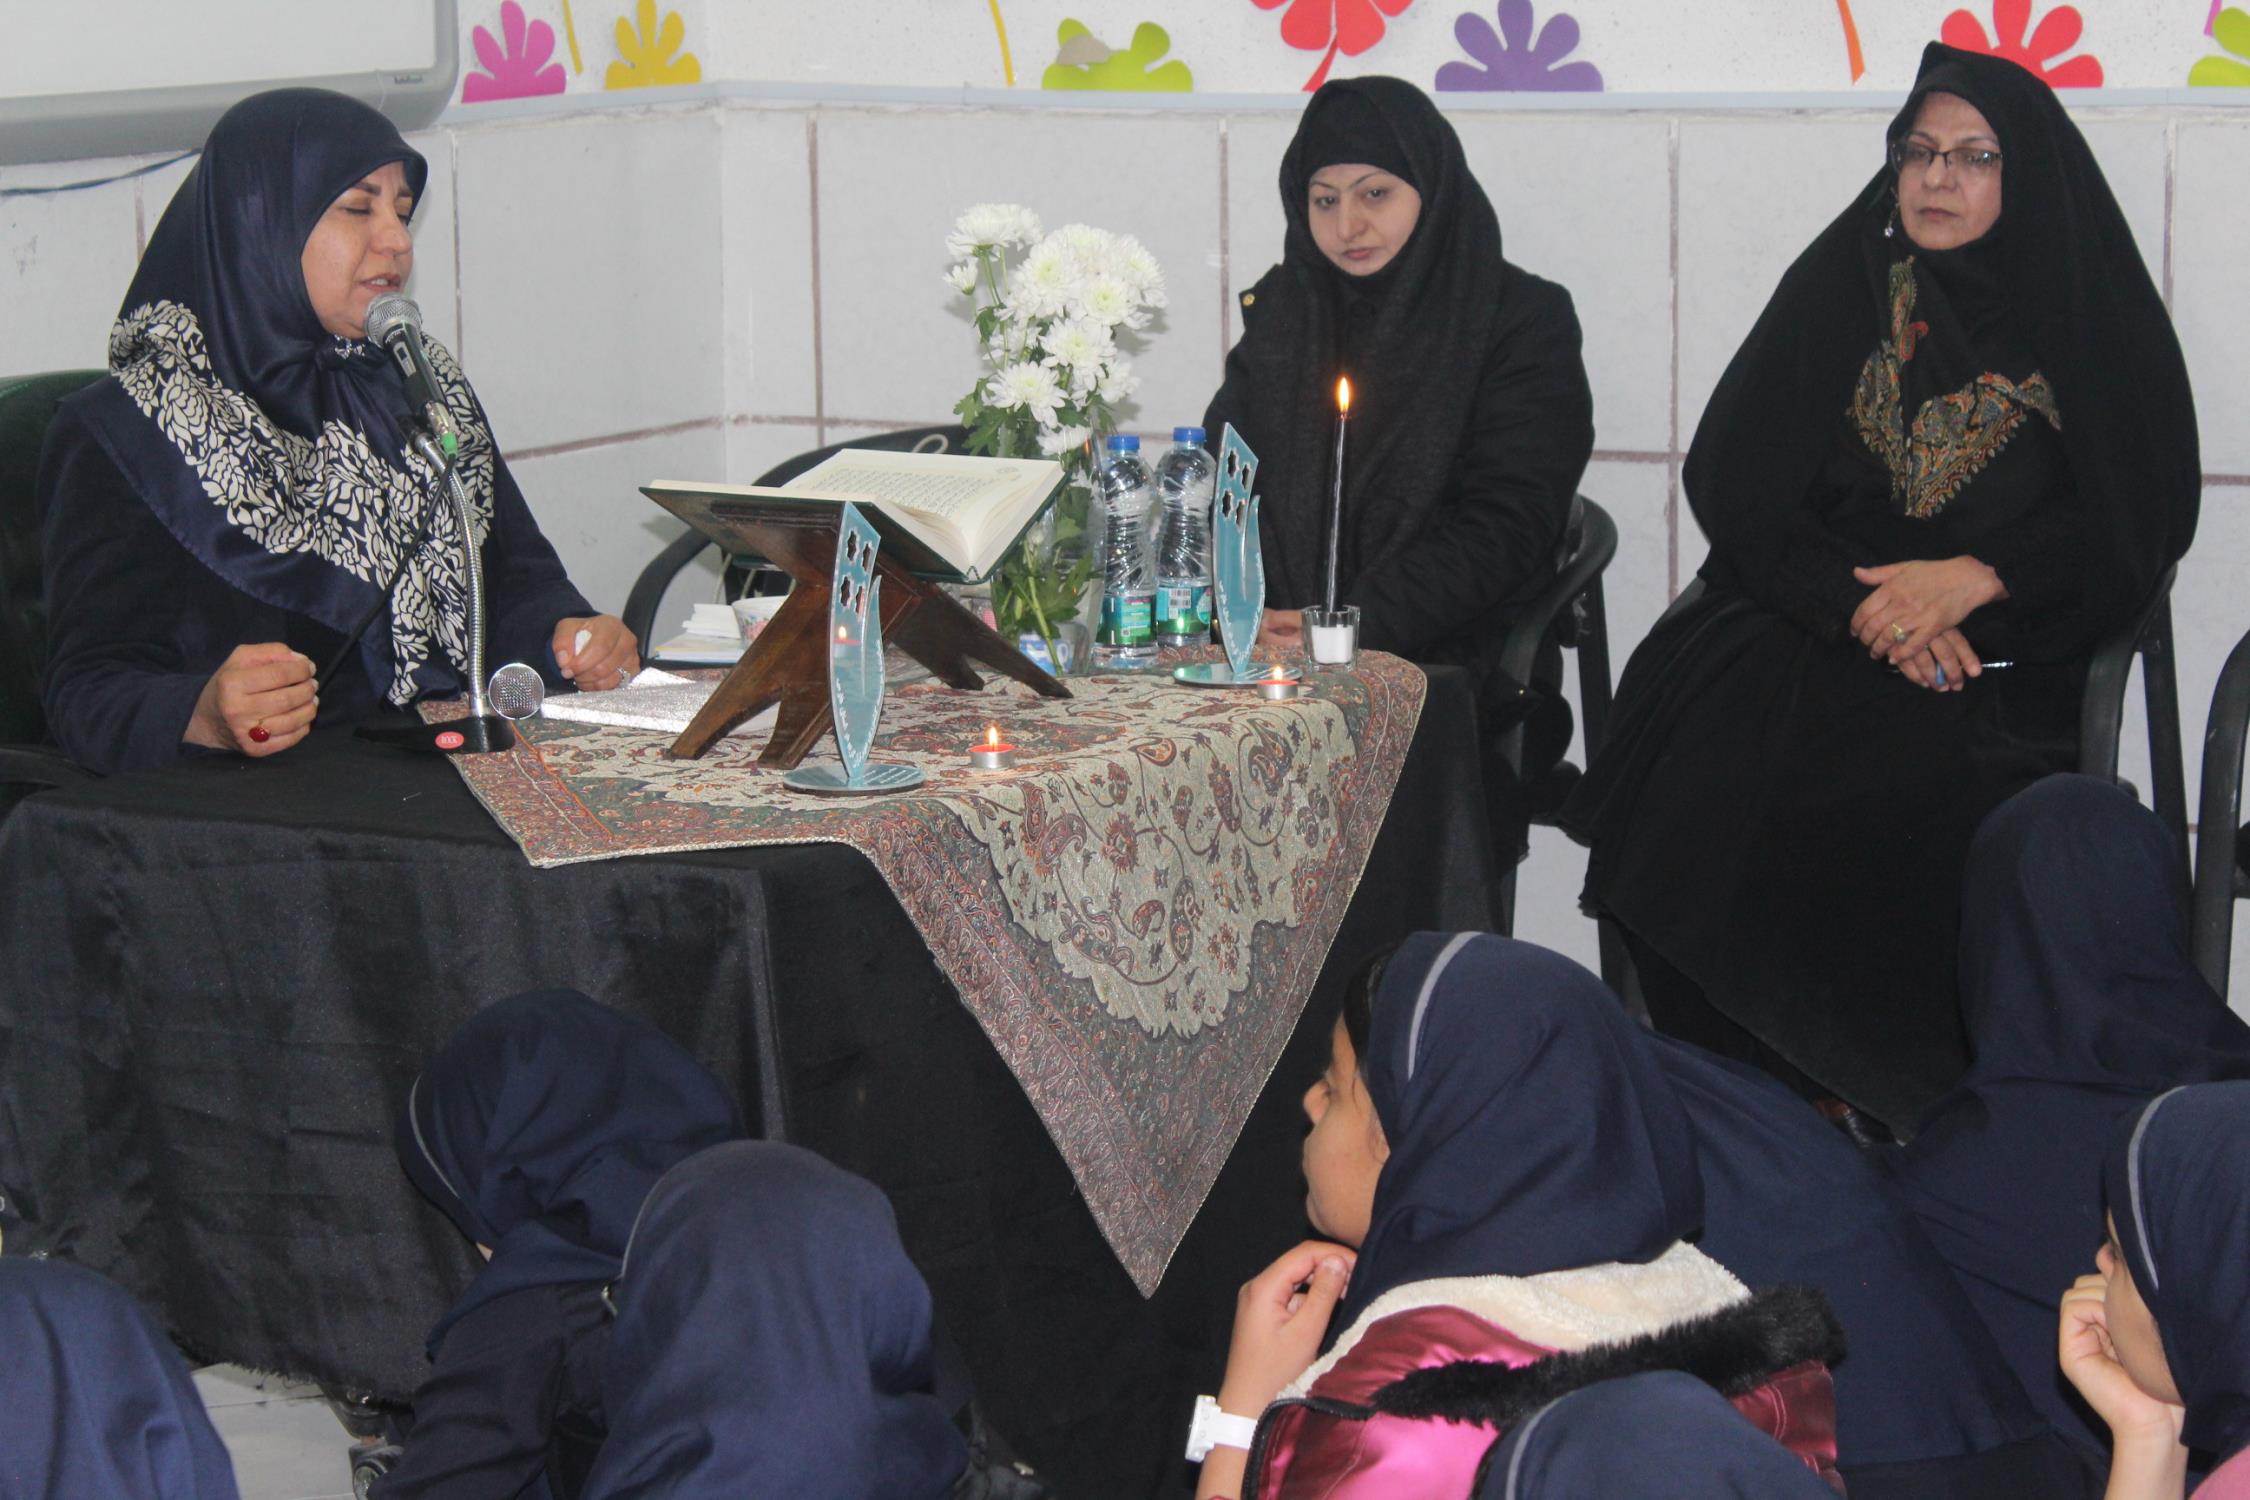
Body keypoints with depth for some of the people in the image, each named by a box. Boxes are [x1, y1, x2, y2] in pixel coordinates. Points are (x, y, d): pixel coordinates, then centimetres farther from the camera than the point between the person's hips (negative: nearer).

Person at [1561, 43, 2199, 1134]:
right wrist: (1855, 599, -11)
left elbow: (2144, 518, 2)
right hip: (1810, 627, 2)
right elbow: (1729, 475, 5)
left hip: (2004, 648, -2)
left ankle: (1901, 1100, -19)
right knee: (1707, 735, -29)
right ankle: (1740, 1084, -16)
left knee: (1922, 773, -35)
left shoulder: (2096, 317, 9)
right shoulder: (1838, 290, 13)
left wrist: (1971, 580, -14)